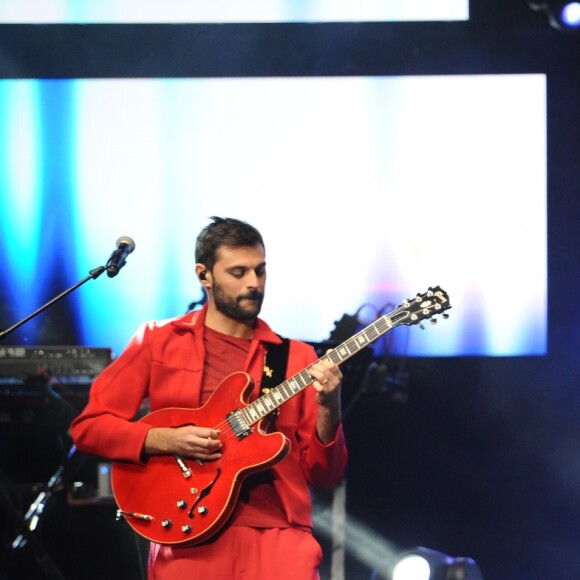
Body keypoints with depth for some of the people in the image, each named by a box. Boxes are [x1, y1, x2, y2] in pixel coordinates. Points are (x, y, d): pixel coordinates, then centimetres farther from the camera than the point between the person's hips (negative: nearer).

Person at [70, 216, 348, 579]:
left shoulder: (296, 357, 12)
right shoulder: (158, 341, 9)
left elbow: (325, 475, 10)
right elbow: (88, 426, 7)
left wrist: (328, 409, -8)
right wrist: (165, 440, -8)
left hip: (278, 534, 1)